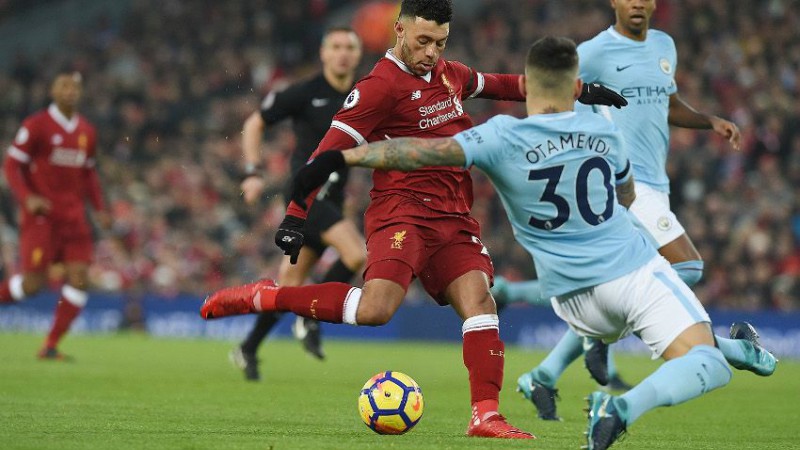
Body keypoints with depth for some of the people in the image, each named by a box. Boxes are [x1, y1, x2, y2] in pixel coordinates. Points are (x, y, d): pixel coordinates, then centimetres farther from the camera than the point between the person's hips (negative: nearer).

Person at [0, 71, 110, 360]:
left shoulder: (87, 132, 12)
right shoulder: (36, 125, -5)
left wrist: (100, 209, 11)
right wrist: (27, 198, -21)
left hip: (73, 216, 5)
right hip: (41, 214, -5)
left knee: (79, 279, -7)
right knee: (33, 282, -13)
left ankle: (51, 346, 0)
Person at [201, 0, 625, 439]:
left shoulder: (449, 74, 15)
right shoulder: (382, 85, -9)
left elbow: (496, 84, 34)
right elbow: (329, 151, -11)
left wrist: (577, 91, 32)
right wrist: (295, 218, -15)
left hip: (453, 218, 8)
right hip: (401, 211, -7)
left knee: (480, 301, -10)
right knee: (376, 309, -25)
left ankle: (485, 416, -9)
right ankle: (262, 297, -12)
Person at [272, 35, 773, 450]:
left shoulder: (502, 137, -10)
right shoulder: (605, 130, 1)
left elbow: (424, 150, -23)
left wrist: (340, 157, -24)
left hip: (577, 298, 2)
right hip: (638, 269, -2)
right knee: (706, 366, -13)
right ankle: (625, 407, -35)